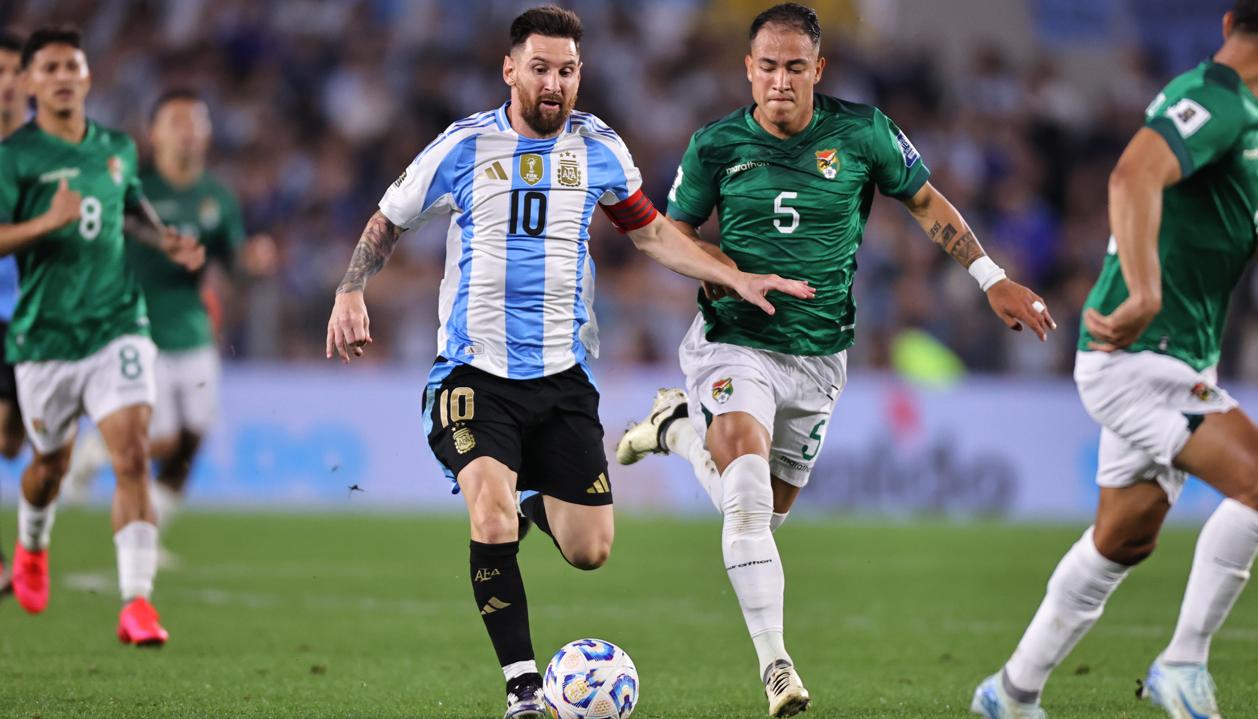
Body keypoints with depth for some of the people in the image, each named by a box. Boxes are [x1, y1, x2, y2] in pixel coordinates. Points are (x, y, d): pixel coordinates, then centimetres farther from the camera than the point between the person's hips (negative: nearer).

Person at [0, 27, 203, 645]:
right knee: (52, 462, 15)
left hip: (117, 325, 2)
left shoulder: (117, 148, 9)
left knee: (133, 456, -15)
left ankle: (136, 603, -19)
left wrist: (168, 240, 12)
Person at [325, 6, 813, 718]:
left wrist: (737, 279, 8)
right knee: (494, 516, -26)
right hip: (475, 370, -3)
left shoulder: (596, 146, 5)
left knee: (591, 551, 1)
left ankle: (540, 506, 37)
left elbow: (651, 231, 18)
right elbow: (387, 224, 10)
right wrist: (351, 293, -7)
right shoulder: (466, 145, -2)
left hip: (564, 373, 3)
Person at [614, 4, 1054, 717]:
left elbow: (928, 204, 7)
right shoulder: (717, 145, -7)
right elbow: (675, 230, 8)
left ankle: (680, 426, 41)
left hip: (818, 355, 3)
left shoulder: (863, 131, -7)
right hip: (735, 343, -3)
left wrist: (992, 277, 1)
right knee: (748, 502, -22)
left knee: (772, 507, 16)